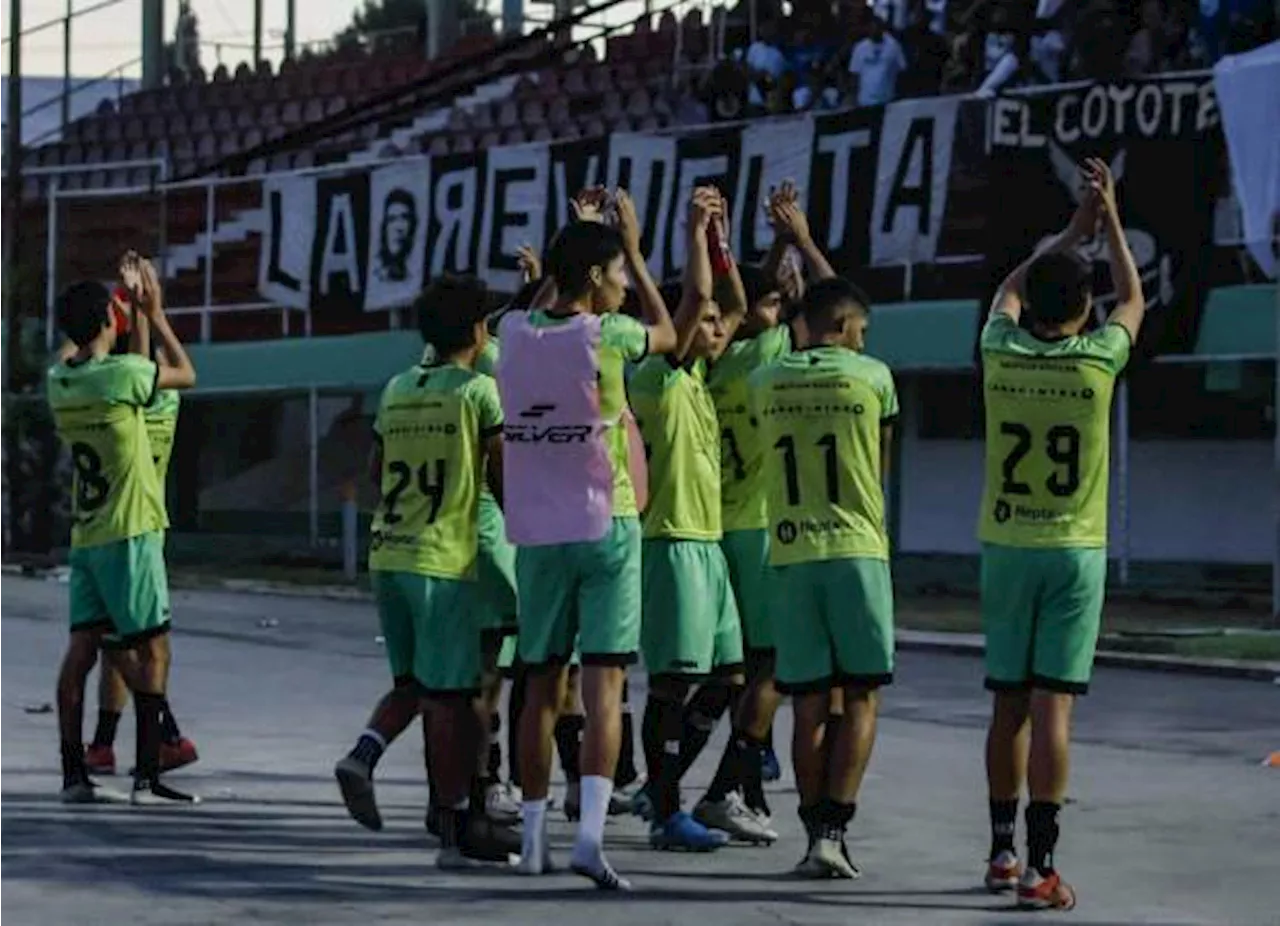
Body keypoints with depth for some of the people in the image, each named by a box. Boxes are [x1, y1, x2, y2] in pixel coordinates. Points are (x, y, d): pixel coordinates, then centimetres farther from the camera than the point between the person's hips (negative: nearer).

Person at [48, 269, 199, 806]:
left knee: (81, 649, 5)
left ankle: (74, 776, 5)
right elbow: (186, 375, 3)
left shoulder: (58, 381, 6)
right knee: (152, 651, -2)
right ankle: (147, 777, -5)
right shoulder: (121, 374, -15)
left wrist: (138, 318, 26)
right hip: (129, 533, -7)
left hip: (85, 537, 7)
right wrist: (155, 314, 11)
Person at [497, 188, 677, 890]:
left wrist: (579, 236, 33)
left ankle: (534, 835, 17)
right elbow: (666, 334, 11)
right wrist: (633, 247, 18)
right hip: (605, 530, -5)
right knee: (603, 685, -6)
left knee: (541, 686, 12)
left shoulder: (515, 334, 2)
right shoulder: (604, 336, -11)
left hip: (537, 536, 5)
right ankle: (591, 832, -18)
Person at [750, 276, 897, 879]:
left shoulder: (764, 382, 4)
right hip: (856, 550, -3)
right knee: (860, 698, 3)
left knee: (809, 704, 7)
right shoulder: (872, 377, 0)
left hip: (790, 554, 3)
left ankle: (816, 834, 6)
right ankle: (833, 831, -7)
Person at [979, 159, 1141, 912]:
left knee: (1009, 704, 12)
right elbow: (1135, 302, 14)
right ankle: (1041, 869, -9)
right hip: (1074, 551, -3)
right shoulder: (1097, 362, -8)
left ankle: (1003, 853, 19)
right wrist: (1111, 222, 22)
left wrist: (1071, 233, 29)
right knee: (1052, 706, -6)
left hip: (1006, 548, 3)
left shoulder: (1001, 356, -2)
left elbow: (1007, 292, 21)